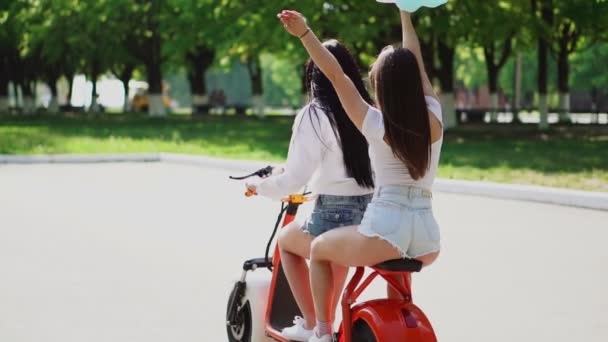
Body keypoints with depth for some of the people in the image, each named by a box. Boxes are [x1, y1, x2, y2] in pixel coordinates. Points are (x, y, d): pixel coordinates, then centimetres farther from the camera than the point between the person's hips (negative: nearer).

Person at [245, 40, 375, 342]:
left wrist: (260, 187, 7)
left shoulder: (314, 115, -9)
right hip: (374, 217, 5)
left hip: (334, 216, -5)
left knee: (286, 239, 27)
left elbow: (294, 179, -13)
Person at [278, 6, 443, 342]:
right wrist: (406, 13, 28)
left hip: (386, 232, -5)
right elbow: (416, 62, 17)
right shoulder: (433, 119, 4)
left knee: (319, 249, 22)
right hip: (427, 241, 5)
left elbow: (336, 76, -8)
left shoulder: (377, 126, -6)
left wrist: (305, 33, -6)